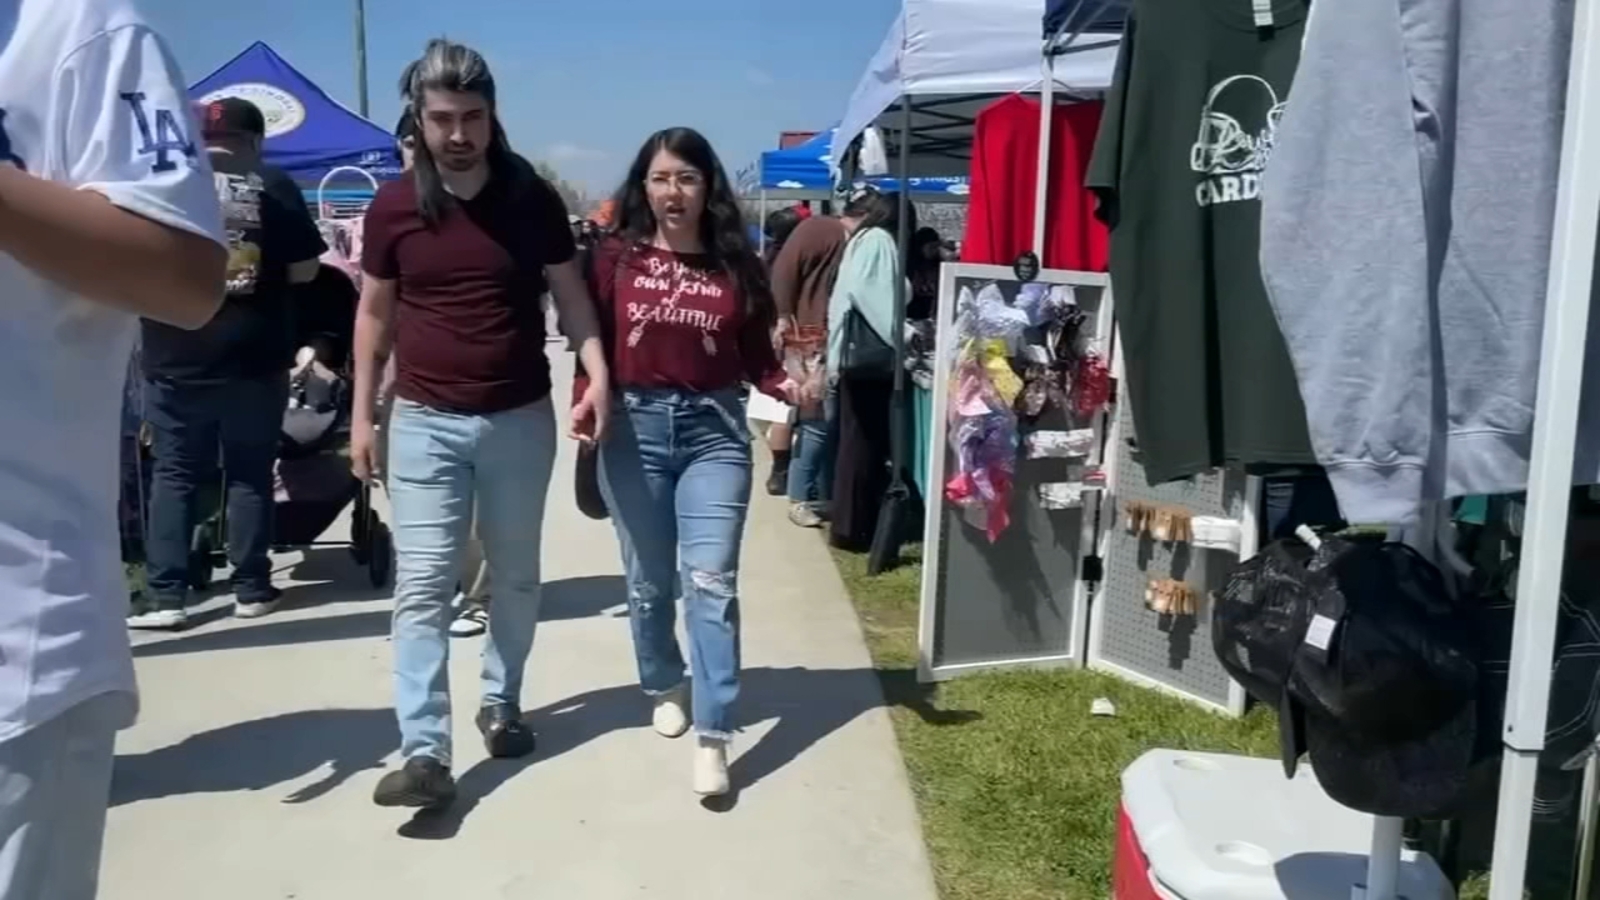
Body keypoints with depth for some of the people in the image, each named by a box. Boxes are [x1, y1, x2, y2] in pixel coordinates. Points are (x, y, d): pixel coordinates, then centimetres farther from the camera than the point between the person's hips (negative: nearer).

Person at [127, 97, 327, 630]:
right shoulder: (275, 187, -1)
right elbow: (304, 271, -1)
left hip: (176, 359, 1)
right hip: (255, 357, 0)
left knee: (174, 474, 7)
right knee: (250, 473, 8)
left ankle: (167, 596, 4)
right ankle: (252, 590, 13)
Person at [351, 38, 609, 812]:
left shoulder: (532, 198, -3)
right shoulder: (393, 206, -2)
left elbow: (570, 293, 3)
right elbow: (375, 312, 7)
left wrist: (597, 375, -13)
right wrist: (362, 413, 6)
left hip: (520, 420, 1)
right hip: (424, 421, 0)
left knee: (515, 576, 13)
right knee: (422, 585, -5)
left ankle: (501, 703, 32)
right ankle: (425, 751, -2)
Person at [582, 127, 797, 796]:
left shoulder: (737, 265, 0)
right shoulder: (616, 257, -1)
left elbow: (756, 356, 2)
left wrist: (789, 386, -17)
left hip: (714, 430, -1)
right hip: (635, 428, 1)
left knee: (711, 582, -8)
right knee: (648, 582, 14)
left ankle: (713, 739, -3)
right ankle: (665, 685, 40)